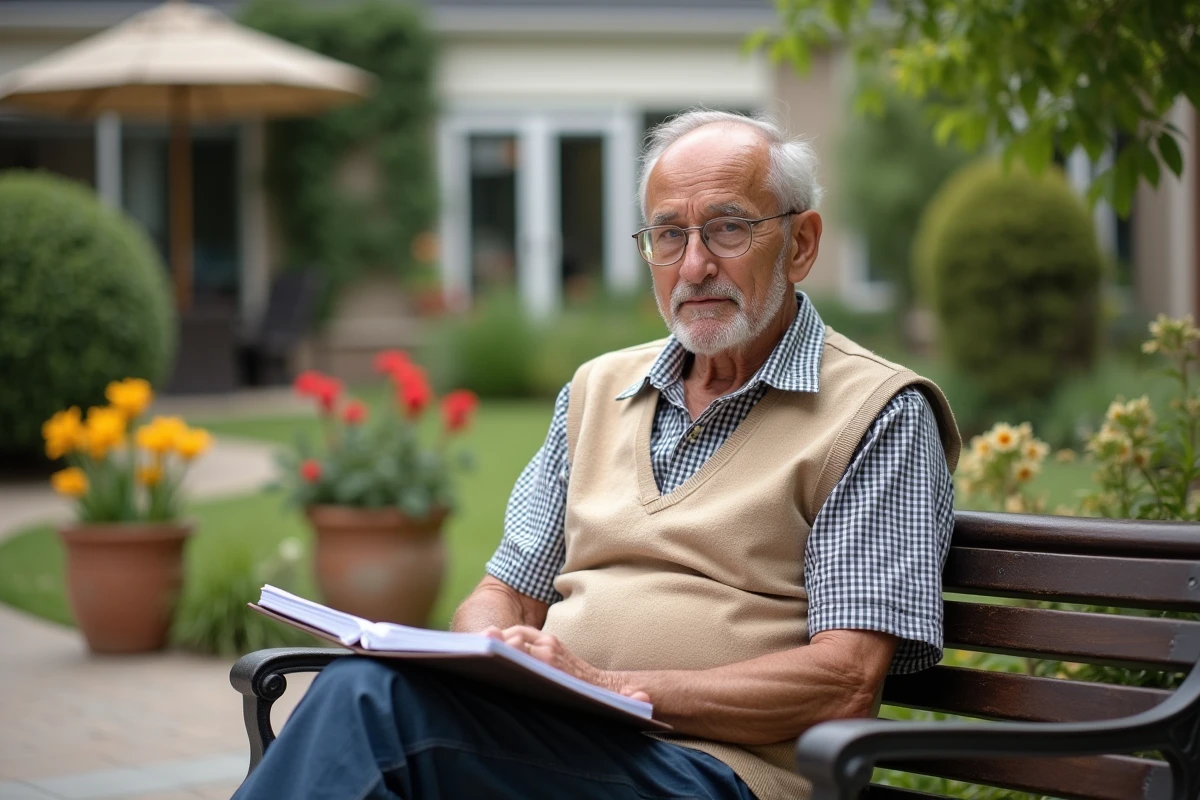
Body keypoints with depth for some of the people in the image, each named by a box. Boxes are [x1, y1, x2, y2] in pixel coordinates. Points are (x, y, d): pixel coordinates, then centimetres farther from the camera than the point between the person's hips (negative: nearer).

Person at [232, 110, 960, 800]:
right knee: (366, 687, -31)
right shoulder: (599, 390, 24)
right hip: (544, 733, 6)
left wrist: (609, 685, -15)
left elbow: (846, 684, -7)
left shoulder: (878, 414, 3)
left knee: (374, 704, -32)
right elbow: (505, 598, 22)